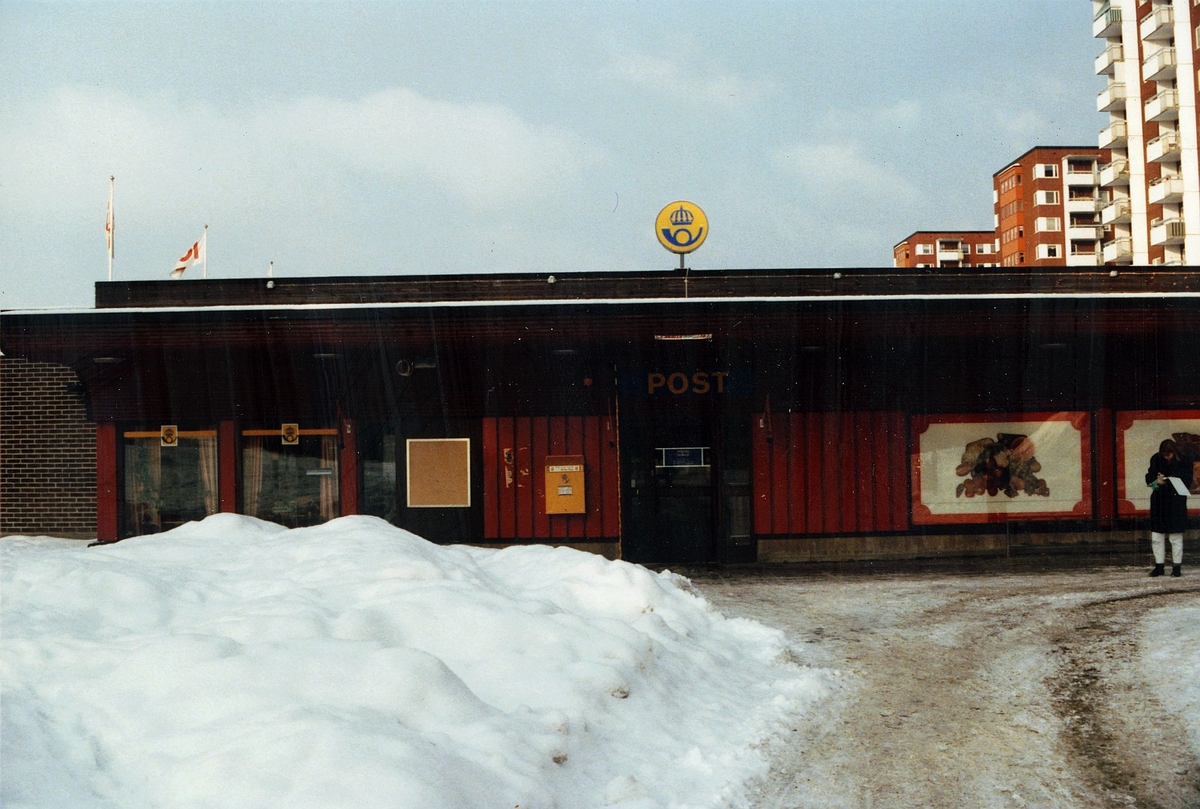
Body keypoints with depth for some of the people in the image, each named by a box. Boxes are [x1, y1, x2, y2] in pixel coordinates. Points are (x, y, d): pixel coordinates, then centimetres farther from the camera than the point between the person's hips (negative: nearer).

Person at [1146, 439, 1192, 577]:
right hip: (1159, 502, 3)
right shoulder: (1156, 460, 2)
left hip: (1176, 504, -3)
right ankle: (1159, 566, 12)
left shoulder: (1184, 463, -6)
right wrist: (1156, 480, -15)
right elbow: (1149, 478, 8)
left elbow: (1186, 483, -10)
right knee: (1156, 537, 4)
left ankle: (1177, 566, 9)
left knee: (1176, 537, 1)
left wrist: (1166, 481, -20)